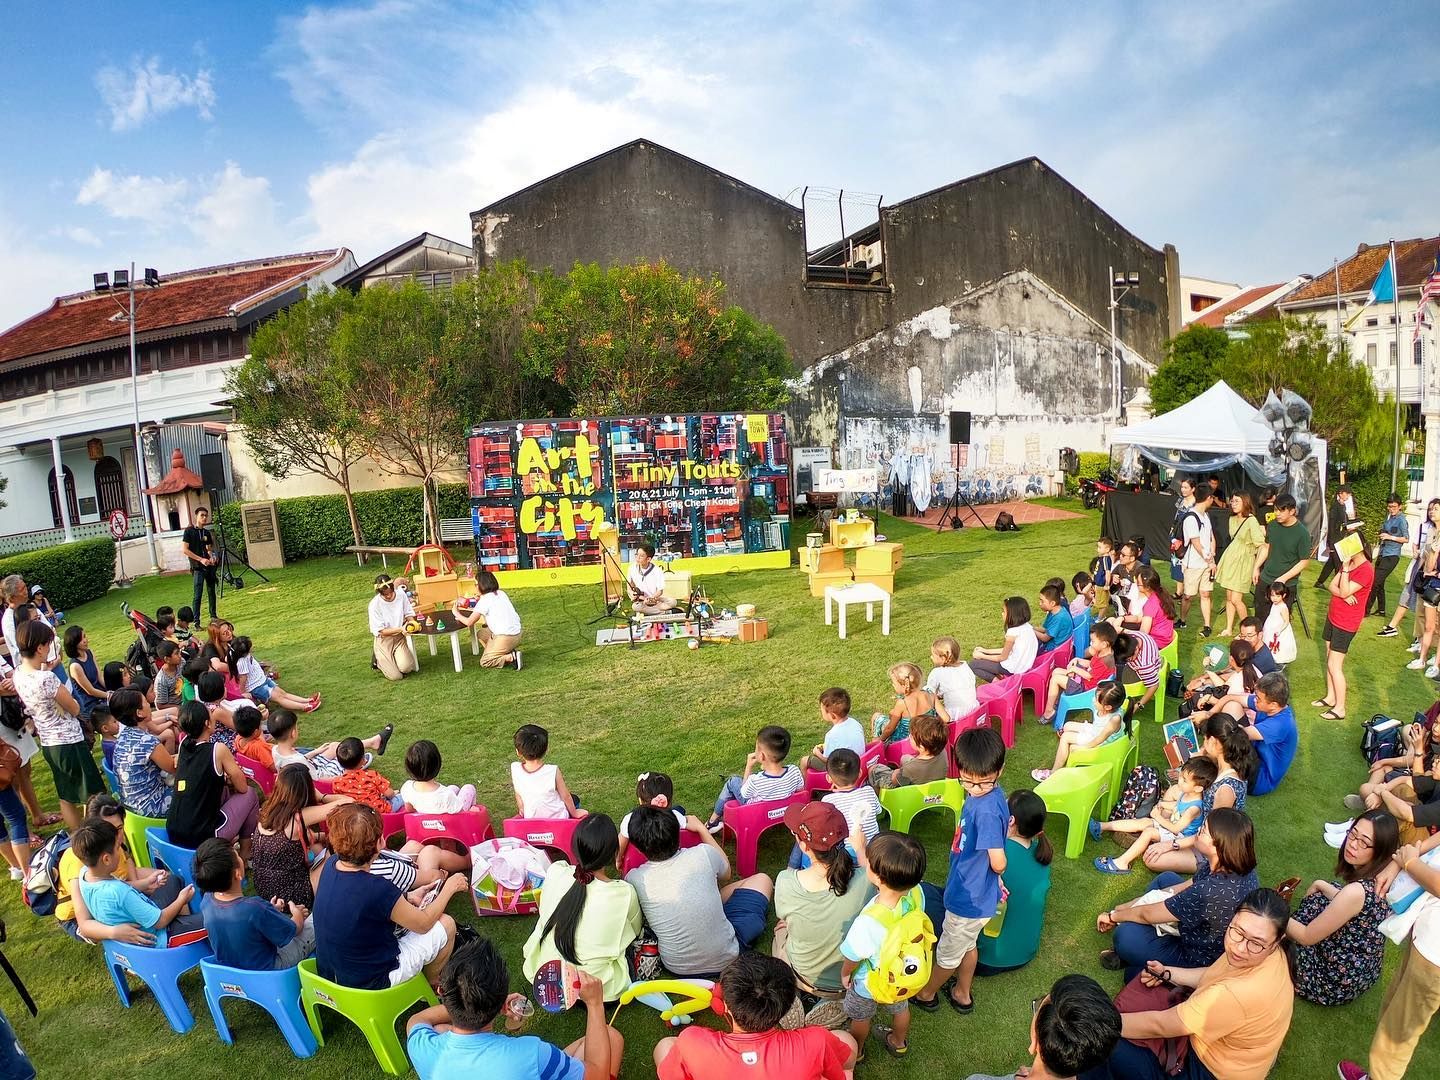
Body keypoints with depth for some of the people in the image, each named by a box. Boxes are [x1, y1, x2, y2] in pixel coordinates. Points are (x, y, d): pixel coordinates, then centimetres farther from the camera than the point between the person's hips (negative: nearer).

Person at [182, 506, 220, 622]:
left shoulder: (207, 532, 11)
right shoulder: (189, 531, -5)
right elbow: (185, 549, -10)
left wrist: (211, 557, -1)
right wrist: (201, 559, -15)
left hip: (209, 566, 6)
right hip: (197, 568, -6)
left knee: (212, 591, 13)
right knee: (198, 595, -8)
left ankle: (213, 615, 27)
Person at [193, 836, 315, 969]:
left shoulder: (208, 899, -17)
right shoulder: (255, 908, -37)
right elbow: (293, 929, -17)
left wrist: (271, 910, 11)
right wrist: (297, 913, 5)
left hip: (229, 968, 6)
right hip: (265, 971, -6)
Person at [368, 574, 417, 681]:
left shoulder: (401, 594, -9)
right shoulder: (375, 605, -19)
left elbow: (408, 614, 5)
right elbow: (381, 631, -16)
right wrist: (400, 629, -27)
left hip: (399, 638, 3)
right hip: (384, 640, -3)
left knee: (406, 668, -22)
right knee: (396, 676, -13)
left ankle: (392, 659, 13)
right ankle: (378, 659, 17)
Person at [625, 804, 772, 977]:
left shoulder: (634, 880, -19)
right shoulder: (703, 854, -19)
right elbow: (726, 873, 8)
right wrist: (701, 828, 15)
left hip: (677, 968, 2)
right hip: (726, 959, -2)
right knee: (761, 880, 19)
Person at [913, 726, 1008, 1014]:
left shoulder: (987, 810, -35)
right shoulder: (981, 796, -8)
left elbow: (998, 863, -30)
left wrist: (997, 872, -10)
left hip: (970, 899, -8)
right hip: (973, 891, 8)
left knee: (948, 954, 18)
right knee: (968, 944, 29)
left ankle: (926, 994, 42)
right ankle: (962, 994, 51)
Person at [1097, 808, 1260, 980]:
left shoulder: (1212, 892, -38)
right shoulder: (1241, 868, -12)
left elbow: (1147, 914, -22)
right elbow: (1179, 890, 0)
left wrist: (1113, 916, -2)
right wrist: (1124, 907, 3)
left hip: (1201, 963, -9)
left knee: (1126, 934, -19)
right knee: (1165, 879, 17)